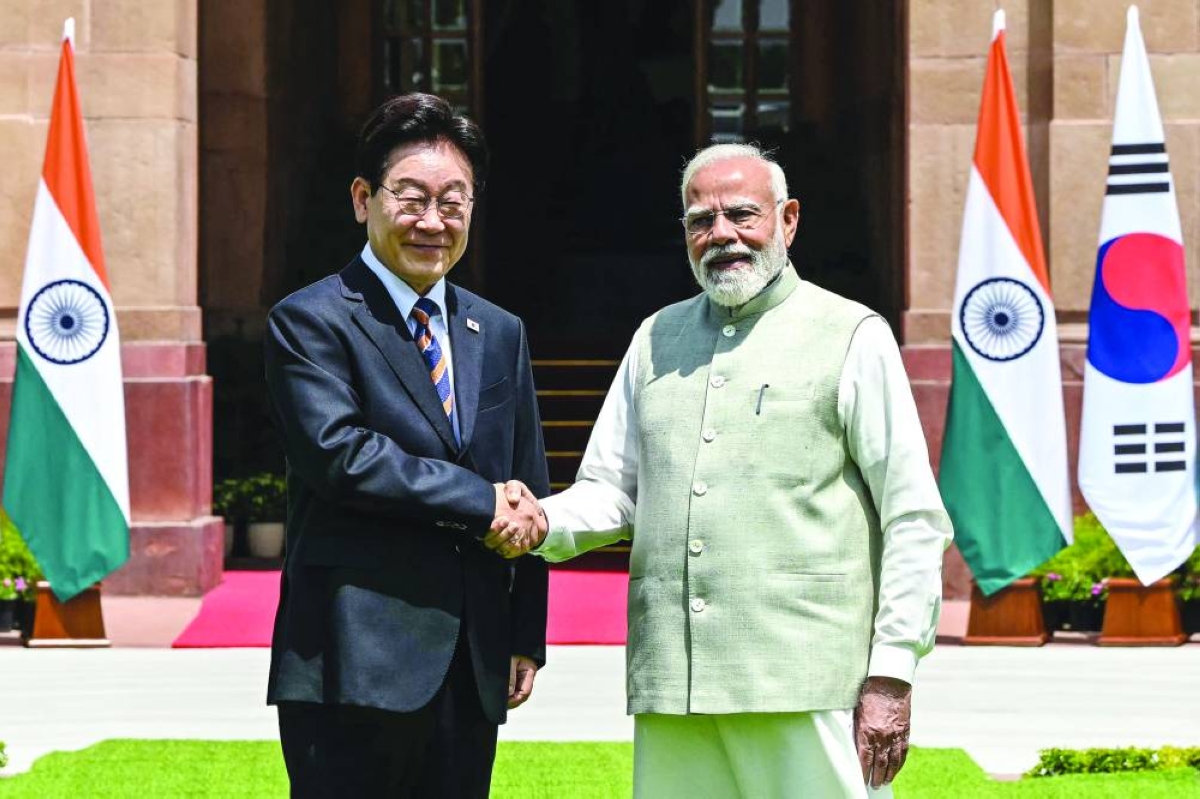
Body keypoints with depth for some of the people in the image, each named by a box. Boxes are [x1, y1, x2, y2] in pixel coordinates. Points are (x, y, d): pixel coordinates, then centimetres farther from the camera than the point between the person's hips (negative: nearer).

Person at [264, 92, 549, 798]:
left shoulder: (501, 335, 17)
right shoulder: (311, 322, -2)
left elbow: (528, 495, 18)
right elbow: (338, 451, -17)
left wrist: (528, 639, 12)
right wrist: (481, 501, -13)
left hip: (473, 667, 6)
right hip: (358, 662, -6)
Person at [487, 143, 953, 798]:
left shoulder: (851, 337, 2)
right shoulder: (657, 339, 18)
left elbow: (913, 520, -1)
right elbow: (612, 490, 20)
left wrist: (891, 674, -8)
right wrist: (542, 524, -4)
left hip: (807, 686, -5)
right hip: (672, 686, 5)